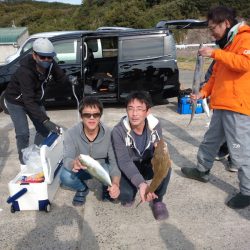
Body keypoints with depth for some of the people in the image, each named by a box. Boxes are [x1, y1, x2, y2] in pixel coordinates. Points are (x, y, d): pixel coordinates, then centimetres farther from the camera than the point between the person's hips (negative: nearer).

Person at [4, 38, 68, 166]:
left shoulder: (50, 65, -20)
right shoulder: (25, 71, -37)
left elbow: (61, 77, -2)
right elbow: (28, 100, -42)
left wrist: (70, 80, -26)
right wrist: (46, 121, -50)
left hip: (35, 100, 6)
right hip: (16, 102, -6)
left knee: (44, 129, 7)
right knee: (23, 133, -12)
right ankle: (24, 162, 9)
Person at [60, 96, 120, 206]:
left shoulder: (108, 133, -22)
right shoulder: (71, 133, -22)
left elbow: (114, 161, -24)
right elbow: (67, 160, -31)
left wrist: (116, 183, -43)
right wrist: (74, 163, -57)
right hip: (81, 171, 1)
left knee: (107, 170, -33)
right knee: (65, 176, -30)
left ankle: (107, 188, 5)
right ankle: (82, 189, 5)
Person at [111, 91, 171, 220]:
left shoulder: (155, 125, -16)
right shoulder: (118, 131, -25)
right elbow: (124, 162, -30)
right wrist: (141, 183, -45)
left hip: (148, 165, 2)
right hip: (128, 169, -2)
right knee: (124, 196, -30)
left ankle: (158, 201, -5)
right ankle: (130, 194, 10)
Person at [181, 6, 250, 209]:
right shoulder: (226, 43, 22)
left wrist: (215, 53, -21)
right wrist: (204, 92, 12)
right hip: (222, 105, 9)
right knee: (211, 141, 19)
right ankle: (202, 171, 36)